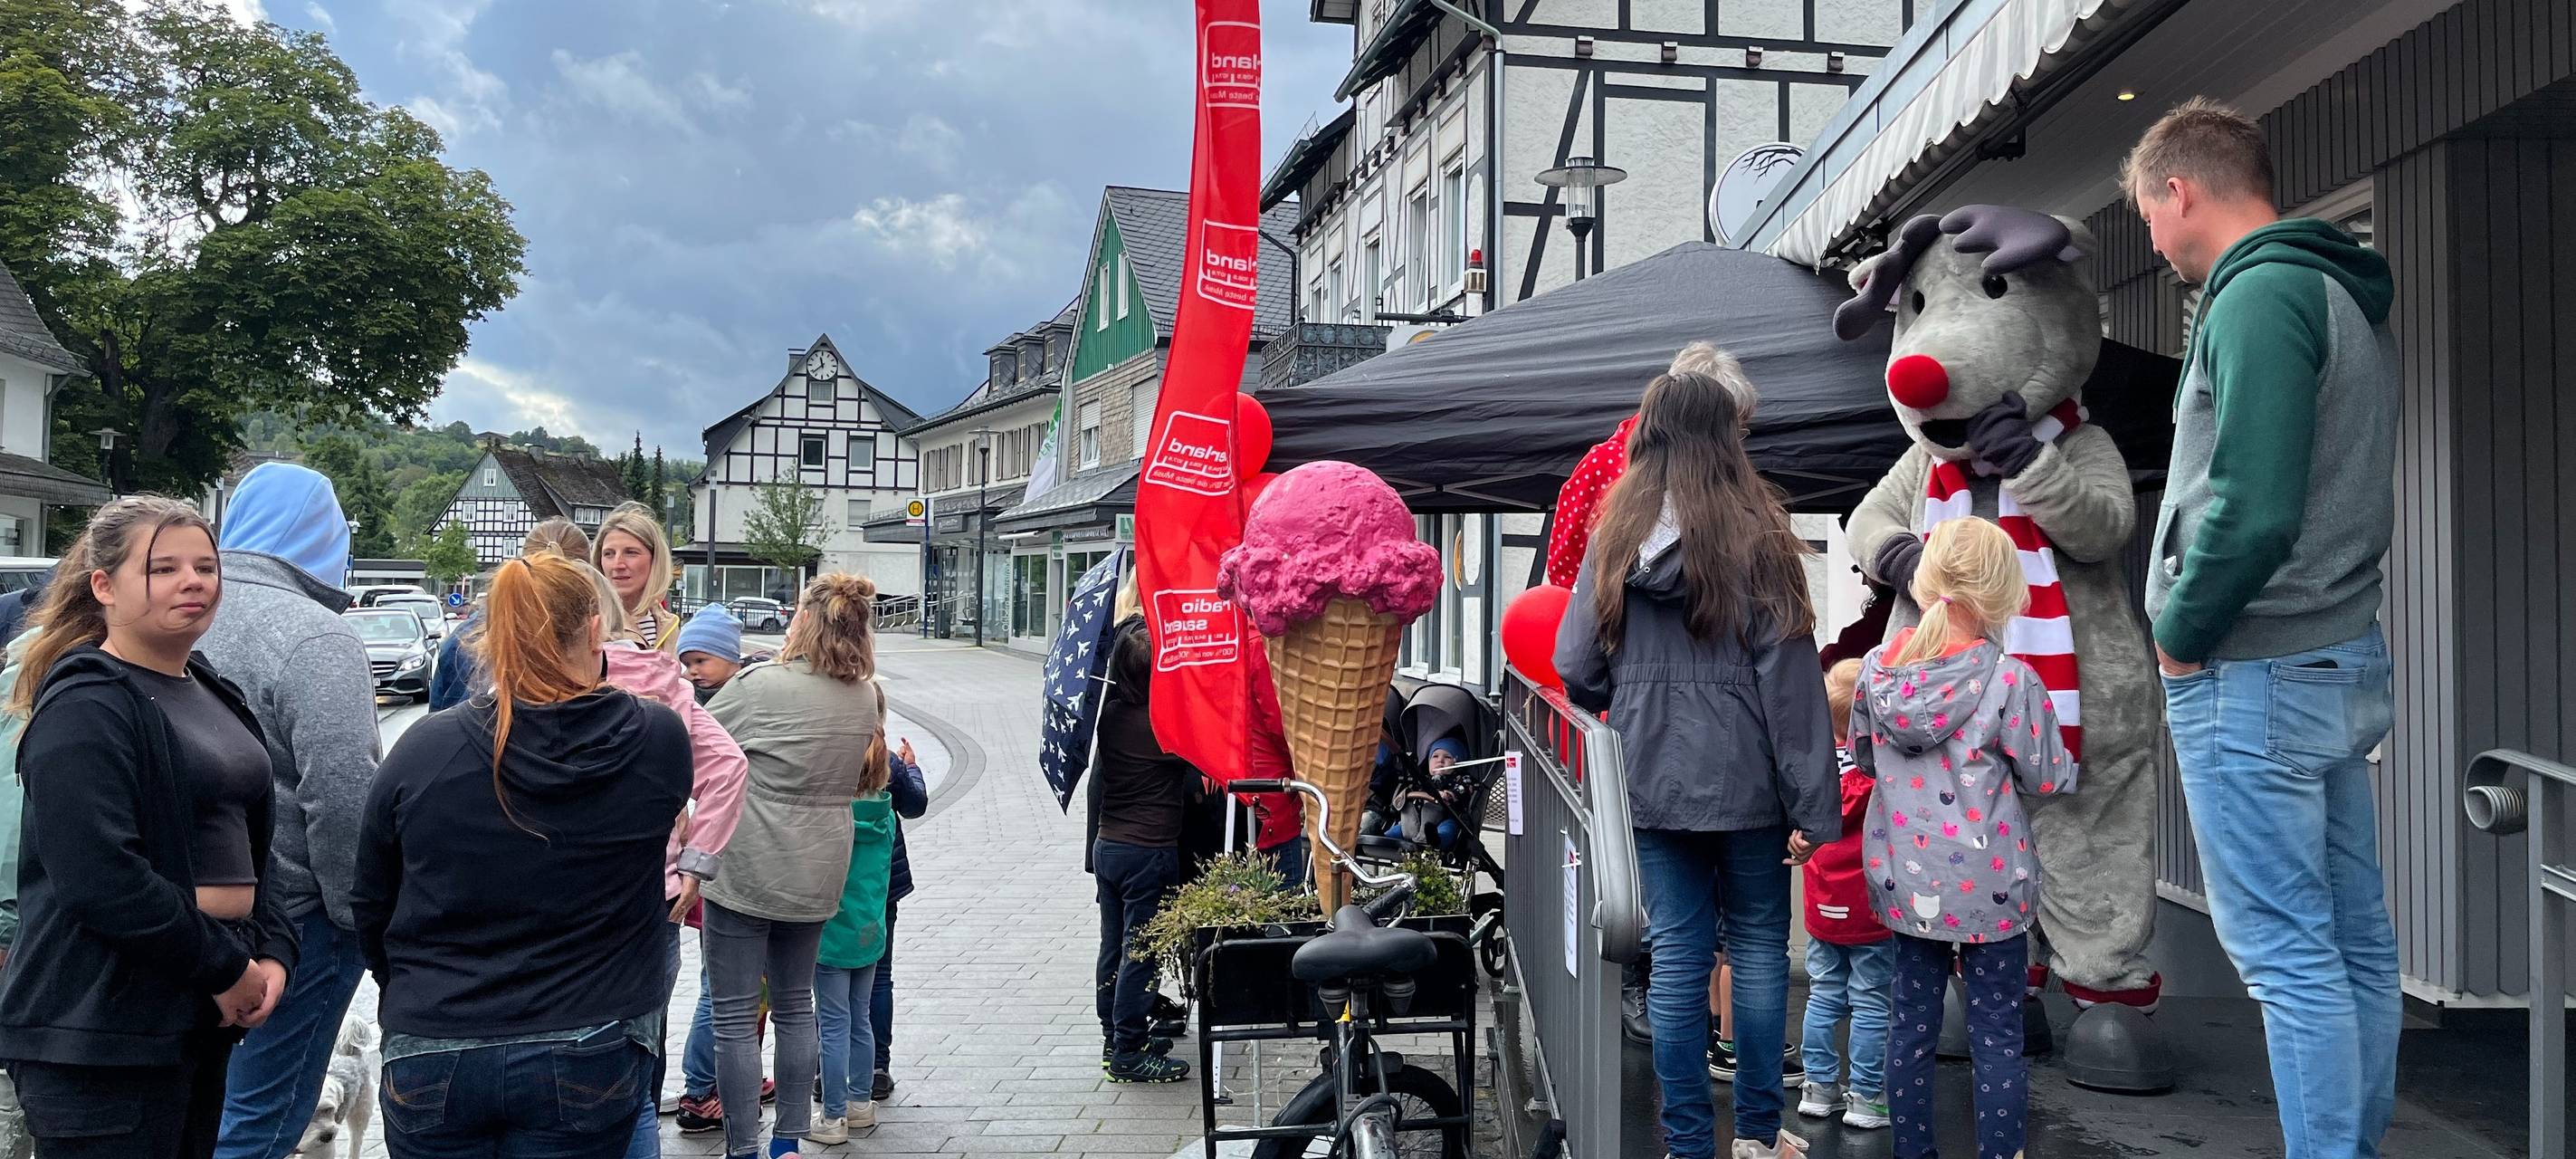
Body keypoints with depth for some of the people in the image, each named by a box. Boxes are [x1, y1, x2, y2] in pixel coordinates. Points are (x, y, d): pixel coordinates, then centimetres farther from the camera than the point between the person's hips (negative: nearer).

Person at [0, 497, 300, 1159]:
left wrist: (273, 952, 1)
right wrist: (227, 967, -16)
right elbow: (99, 877, -23)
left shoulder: (214, 697, 13)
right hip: (100, 1034, -8)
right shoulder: (85, 707, -13)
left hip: (204, 1019, 8)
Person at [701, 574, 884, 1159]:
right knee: (795, 1005, 18)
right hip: (818, 877, 6)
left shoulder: (761, 685, -16)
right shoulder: (867, 696, 0)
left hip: (746, 872, -6)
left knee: (736, 1016, 4)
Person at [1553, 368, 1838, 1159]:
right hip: (1744, 782, -2)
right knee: (1758, 946, 13)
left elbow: (1575, 670, 2)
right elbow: (1790, 685, -10)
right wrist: (1813, 809, -7)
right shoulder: (1756, 536, -8)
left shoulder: (1616, 538, 1)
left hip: (1651, 781, 2)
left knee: (1677, 954, 9)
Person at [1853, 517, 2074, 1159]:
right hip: (1988, 884, -4)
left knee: (1912, 1024, 15)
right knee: (1997, 1033, 8)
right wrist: (2070, 767, 15)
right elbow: (2046, 776, -6)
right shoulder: (2010, 680, -17)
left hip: (1905, 880, 4)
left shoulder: (1876, 669, -4)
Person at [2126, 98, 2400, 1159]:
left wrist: (2181, 633, -10)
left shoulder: (2259, 294, -15)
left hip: (2256, 675, -10)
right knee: (2354, 939, 14)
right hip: (2346, 660, 10)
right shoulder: (2349, 300, 16)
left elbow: (2252, 510, -25)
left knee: (2286, 952, -4)